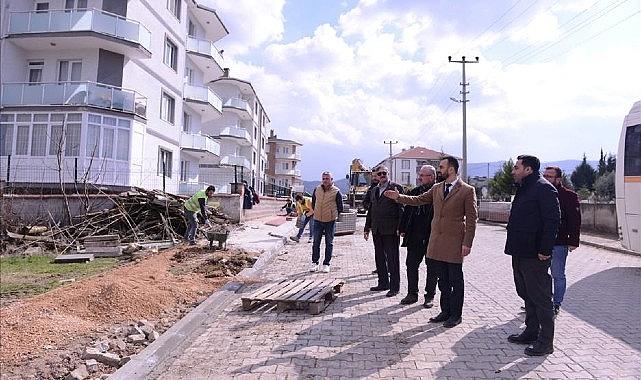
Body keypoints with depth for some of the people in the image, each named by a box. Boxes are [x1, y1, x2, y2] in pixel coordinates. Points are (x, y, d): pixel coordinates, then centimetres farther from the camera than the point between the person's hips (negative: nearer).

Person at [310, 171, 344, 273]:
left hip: (330, 221, -3)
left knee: (329, 243, 6)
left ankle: (326, 264, 15)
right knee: (316, 242, 7)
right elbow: (313, 202, 18)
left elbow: (340, 207, 2)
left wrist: (334, 215, 4)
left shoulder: (336, 192, -8)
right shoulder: (317, 189, 1)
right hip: (318, 220, 3)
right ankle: (314, 263, 17)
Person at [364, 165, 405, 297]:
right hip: (376, 230, 7)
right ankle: (383, 283, 26)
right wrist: (367, 228, 17)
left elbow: (401, 209, -9)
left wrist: (400, 228, -16)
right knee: (379, 258, 14)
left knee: (392, 259, 0)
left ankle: (394, 287, 8)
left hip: (390, 230, -7)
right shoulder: (373, 190, 16)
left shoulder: (396, 187, -4)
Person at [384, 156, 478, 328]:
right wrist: (399, 197, 2)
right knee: (442, 280, 14)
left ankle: (456, 314, 19)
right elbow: (418, 200, 15)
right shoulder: (436, 188, 11)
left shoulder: (467, 190, -7)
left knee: (456, 280, 6)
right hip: (437, 242, 6)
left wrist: (467, 243, -13)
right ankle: (445, 311, 26)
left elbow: (471, 218, -9)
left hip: (454, 242, -5)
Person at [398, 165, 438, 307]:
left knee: (431, 267, 8)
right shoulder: (414, 192, 9)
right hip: (414, 236, 5)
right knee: (411, 264, 8)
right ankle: (412, 294, 21)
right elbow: (407, 211, 13)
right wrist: (403, 229, 9)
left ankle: (430, 296, 21)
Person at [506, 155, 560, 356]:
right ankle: (531, 332, 30)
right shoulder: (523, 189, 17)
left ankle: (545, 342, 9)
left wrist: (545, 250, -22)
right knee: (526, 295, 17)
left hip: (535, 255, -10)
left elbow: (553, 221, -20)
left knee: (540, 297, -1)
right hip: (520, 254, 10)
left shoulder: (544, 188, -13)